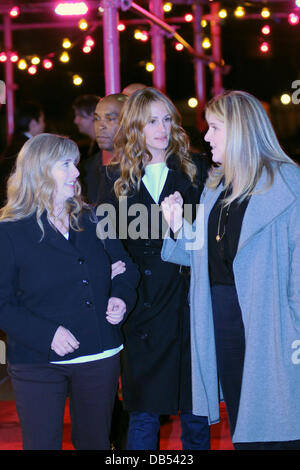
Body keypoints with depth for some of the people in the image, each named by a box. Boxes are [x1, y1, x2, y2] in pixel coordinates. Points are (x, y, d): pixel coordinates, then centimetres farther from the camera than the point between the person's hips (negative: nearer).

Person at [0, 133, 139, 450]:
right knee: (42, 443, 2)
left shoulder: (92, 221, 9)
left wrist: (121, 297, -4)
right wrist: (46, 334, -22)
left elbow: (125, 268, 18)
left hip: (100, 358, 4)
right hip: (39, 362, -4)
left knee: (95, 441, 14)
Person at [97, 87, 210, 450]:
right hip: (143, 312, 0)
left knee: (195, 417, 8)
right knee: (143, 415, 4)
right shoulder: (115, 179, 6)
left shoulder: (195, 172, 4)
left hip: (191, 307, 0)